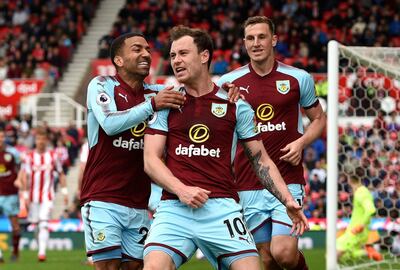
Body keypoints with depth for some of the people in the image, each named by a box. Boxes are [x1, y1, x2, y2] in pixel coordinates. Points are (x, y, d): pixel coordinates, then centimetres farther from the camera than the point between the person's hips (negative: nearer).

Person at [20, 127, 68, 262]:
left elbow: (61, 174, 10)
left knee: (43, 224, -15)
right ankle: (41, 248, 29)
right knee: (36, 225, 9)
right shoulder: (29, 156, -1)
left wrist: (64, 192, 6)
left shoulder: (53, 155, 2)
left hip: (47, 196, -1)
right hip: (33, 197, 1)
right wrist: (25, 195, -8)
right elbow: (25, 177, -3)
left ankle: (42, 252, -21)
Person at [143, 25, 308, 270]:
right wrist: (181, 190, -11)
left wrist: (288, 200, 4)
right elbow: (151, 160, 6)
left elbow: (261, 160, 15)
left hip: (222, 207, 0)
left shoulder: (236, 106, 11)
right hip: (174, 207, 0)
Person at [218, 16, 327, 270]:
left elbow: (319, 119, 14)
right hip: (248, 185, 2)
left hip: (288, 182, -2)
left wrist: (301, 142, -5)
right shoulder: (229, 82, 4)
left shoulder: (299, 78, 2)